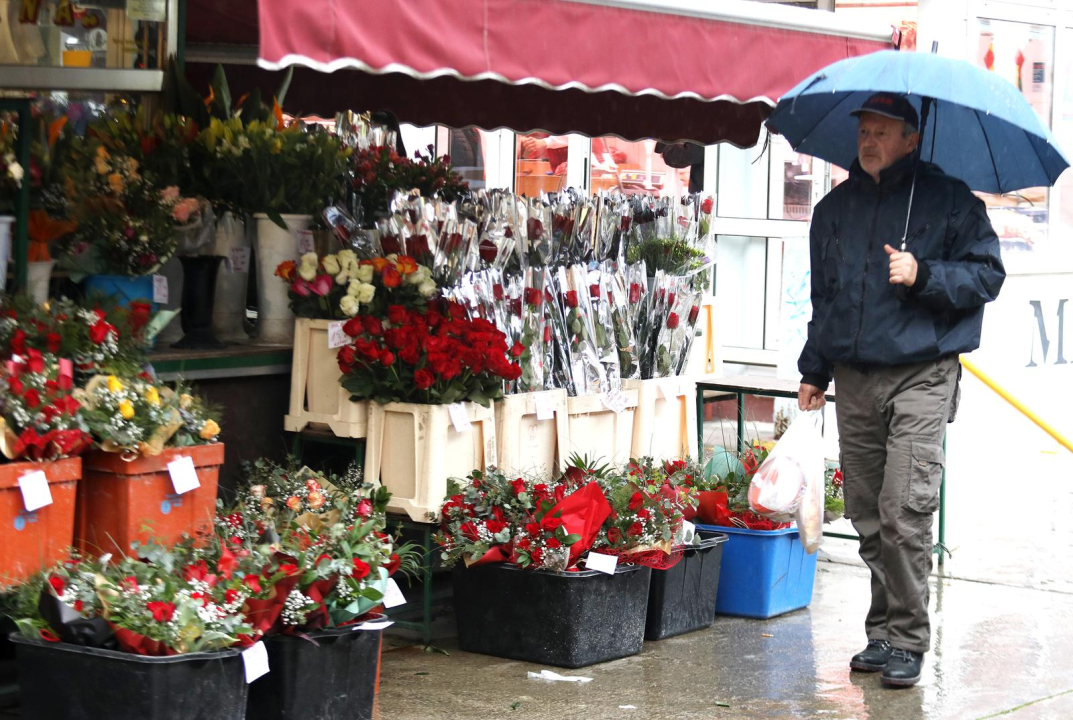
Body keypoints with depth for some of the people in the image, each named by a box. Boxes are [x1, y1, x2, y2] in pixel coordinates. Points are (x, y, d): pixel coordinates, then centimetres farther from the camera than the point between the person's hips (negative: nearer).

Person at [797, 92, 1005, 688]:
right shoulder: (836, 208, 17)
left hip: (921, 376, -5)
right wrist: (813, 370, 22)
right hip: (854, 380, 5)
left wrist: (924, 275, -15)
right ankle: (884, 632, 16)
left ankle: (906, 639, -3)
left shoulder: (948, 201, 2)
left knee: (904, 514, -12)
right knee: (868, 517, 6)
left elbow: (986, 275, 0)